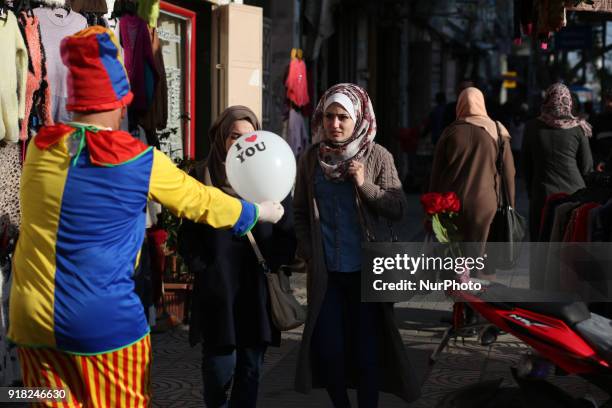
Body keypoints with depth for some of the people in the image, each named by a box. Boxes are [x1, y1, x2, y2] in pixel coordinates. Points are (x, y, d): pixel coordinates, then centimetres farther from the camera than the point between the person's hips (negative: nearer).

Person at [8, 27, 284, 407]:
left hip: (32, 317, 4)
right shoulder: (142, 161, -8)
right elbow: (203, 202, 6)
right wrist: (259, 212, 26)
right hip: (104, 320, -4)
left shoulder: (40, 147, 2)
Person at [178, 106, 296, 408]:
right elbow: (189, 233, 4)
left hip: (258, 289, 2)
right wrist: (203, 270, -5)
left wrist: (272, 267, -7)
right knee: (220, 364, -5)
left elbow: (287, 232, 6)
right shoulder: (203, 177, 2)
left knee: (251, 366, 5)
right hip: (216, 289, -2)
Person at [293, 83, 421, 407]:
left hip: (366, 270, -2)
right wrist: (307, 251, 2)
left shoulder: (378, 157, -6)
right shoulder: (311, 158, 2)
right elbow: (300, 211, 10)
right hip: (325, 271, 2)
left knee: (367, 347, 5)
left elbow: (398, 209, -6)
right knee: (328, 347, 7)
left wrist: (366, 185, -18)